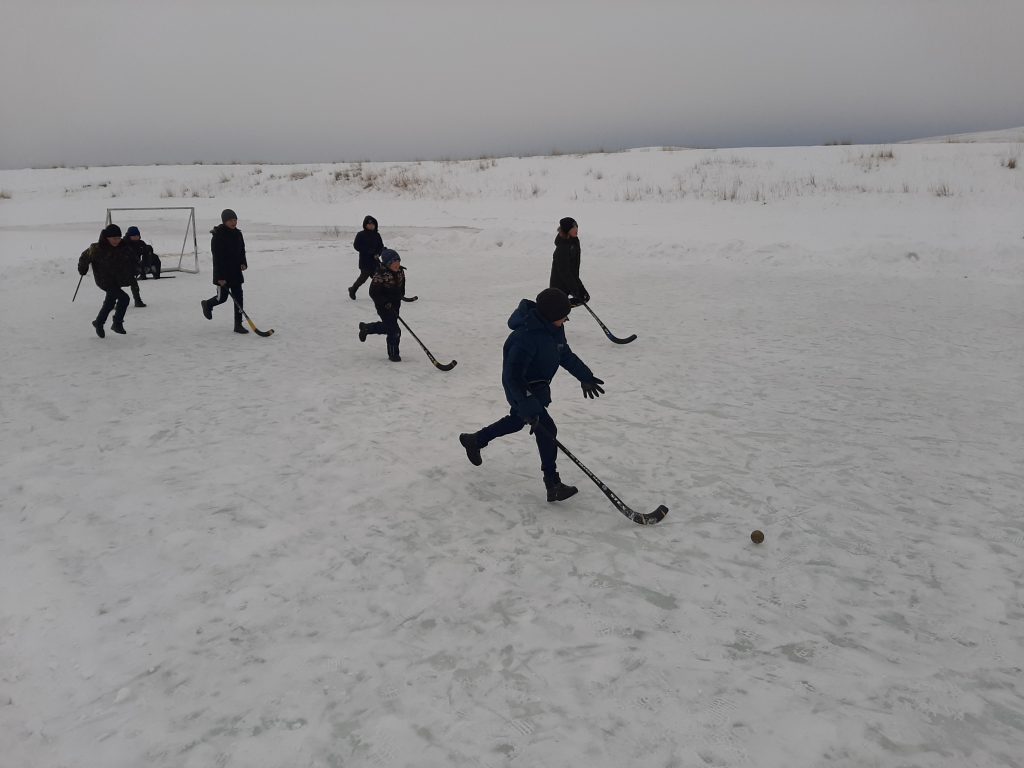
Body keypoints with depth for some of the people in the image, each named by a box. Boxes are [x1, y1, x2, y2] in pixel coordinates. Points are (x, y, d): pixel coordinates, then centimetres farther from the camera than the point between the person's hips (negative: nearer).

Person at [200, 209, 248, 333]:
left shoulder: (238, 234, 5)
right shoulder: (218, 236, -16)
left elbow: (242, 251, 17)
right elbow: (217, 258, -17)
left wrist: (243, 263, -3)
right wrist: (220, 277, -20)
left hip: (236, 272, 6)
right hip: (223, 274, -6)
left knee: (238, 297, 2)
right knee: (222, 297, 5)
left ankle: (238, 324, 7)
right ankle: (207, 304, 39)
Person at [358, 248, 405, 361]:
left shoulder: (400, 271, -1)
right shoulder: (380, 274, -24)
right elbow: (373, 293, -21)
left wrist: (400, 296, 12)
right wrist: (386, 303, -25)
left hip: (395, 304, 8)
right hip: (383, 306, -8)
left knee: (387, 326, 21)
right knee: (394, 331, -9)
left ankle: (366, 328, 45)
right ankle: (393, 354, 8)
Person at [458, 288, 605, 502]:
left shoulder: (554, 328, -6)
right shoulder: (526, 337, -34)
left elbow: (565, 354, 12)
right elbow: (513, 376, -34)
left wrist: (585, 376, 12)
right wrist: (529, 407, -37)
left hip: (538, 386, 10)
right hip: (521, 390, -10)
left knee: (517, 420, 28)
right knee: (546, 429, -15)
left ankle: (474, 440, 50)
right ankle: (553, 486, -6)